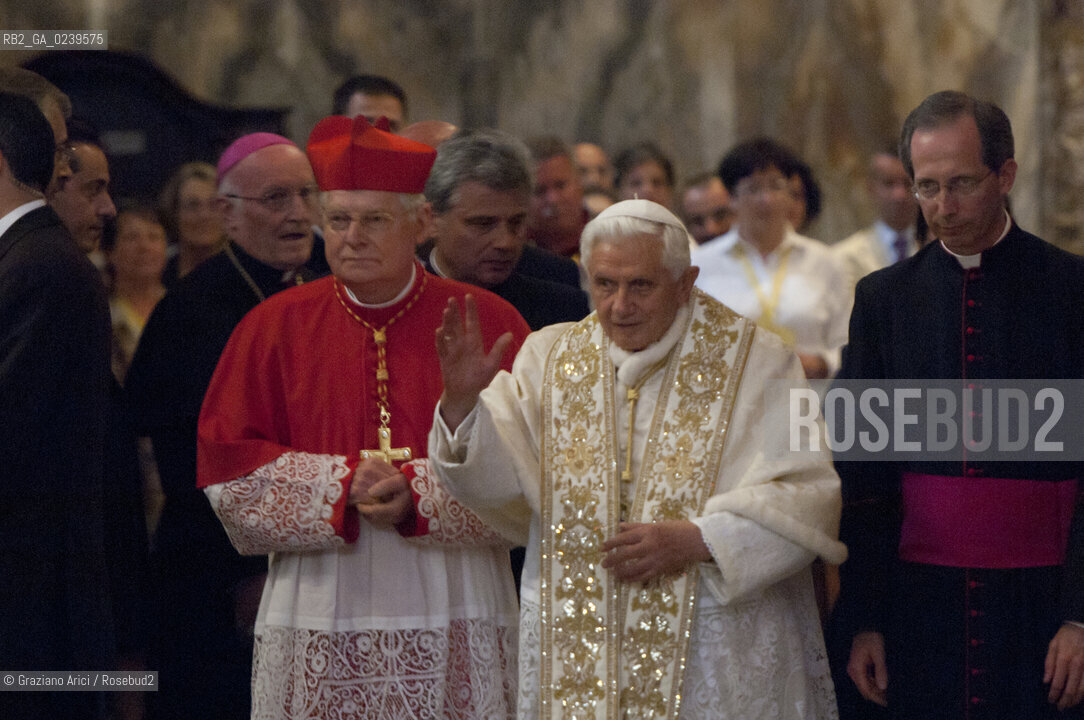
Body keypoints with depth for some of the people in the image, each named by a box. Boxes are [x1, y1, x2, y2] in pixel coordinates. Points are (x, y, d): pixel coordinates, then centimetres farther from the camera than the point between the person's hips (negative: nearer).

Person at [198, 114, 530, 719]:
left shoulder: (488, 324, 4)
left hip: (455, 621, -1)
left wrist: (418, 495, -16)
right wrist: (345, 483, -11)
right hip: (318, 618, 1)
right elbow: (227, 467, 2)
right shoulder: (275, 327, 8)